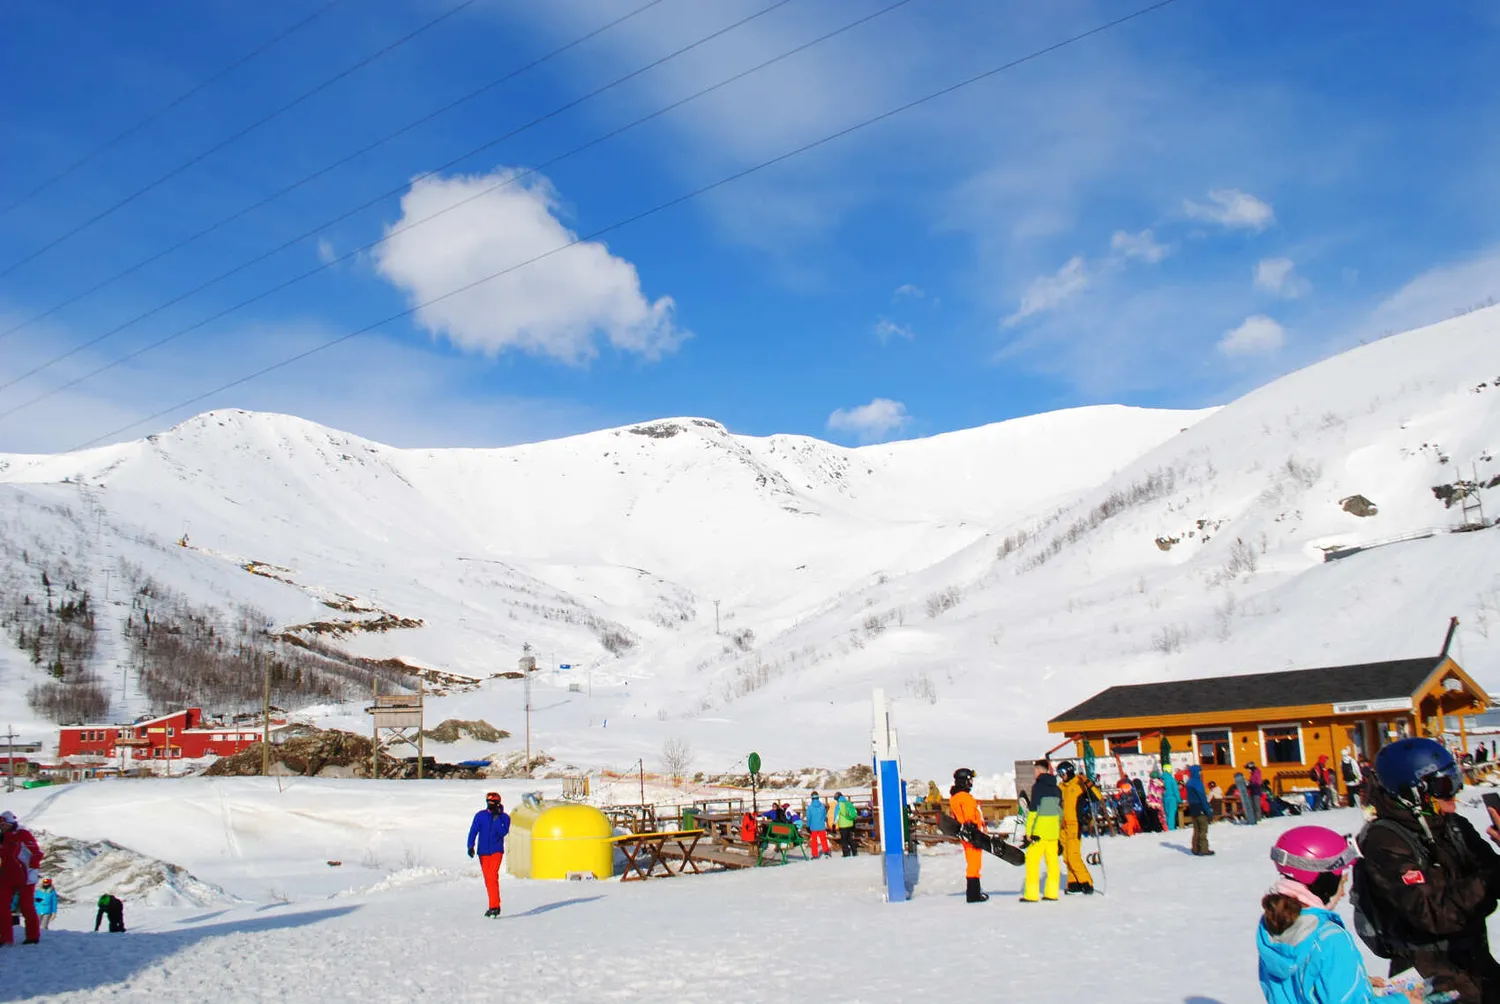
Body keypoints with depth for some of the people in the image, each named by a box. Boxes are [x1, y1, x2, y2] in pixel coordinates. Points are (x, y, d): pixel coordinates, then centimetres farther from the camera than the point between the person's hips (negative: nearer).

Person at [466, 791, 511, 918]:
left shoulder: (504, 817, 0)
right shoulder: (480, 815, 3)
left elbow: (503, 832, -12)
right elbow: (473, 831, -1)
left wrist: (497, 819, -20)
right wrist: (470, 846, -13)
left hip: (497, 851, -3)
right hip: (483, 851, 3)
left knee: (492, 876, -17)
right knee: (487, 879, 5)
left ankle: (494, 906, -18)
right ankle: (494, 905, 17)